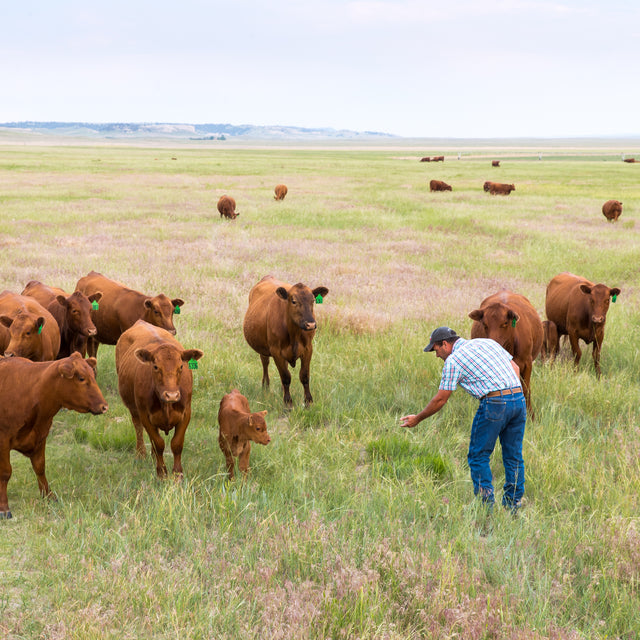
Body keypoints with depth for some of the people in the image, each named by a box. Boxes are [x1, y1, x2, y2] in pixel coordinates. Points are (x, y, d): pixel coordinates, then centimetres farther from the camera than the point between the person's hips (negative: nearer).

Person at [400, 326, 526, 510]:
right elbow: (515, 368, 19)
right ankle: (513, 504, 17)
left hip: (495, 404, -7)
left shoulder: (454, 360, 1)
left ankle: (486, 505, 4)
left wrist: (417, 419, 15)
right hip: (519, 398, 7)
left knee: (478, 456, 6)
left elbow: (440, 400, 3)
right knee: (513, 456, 14)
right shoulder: (487, 342, 20)